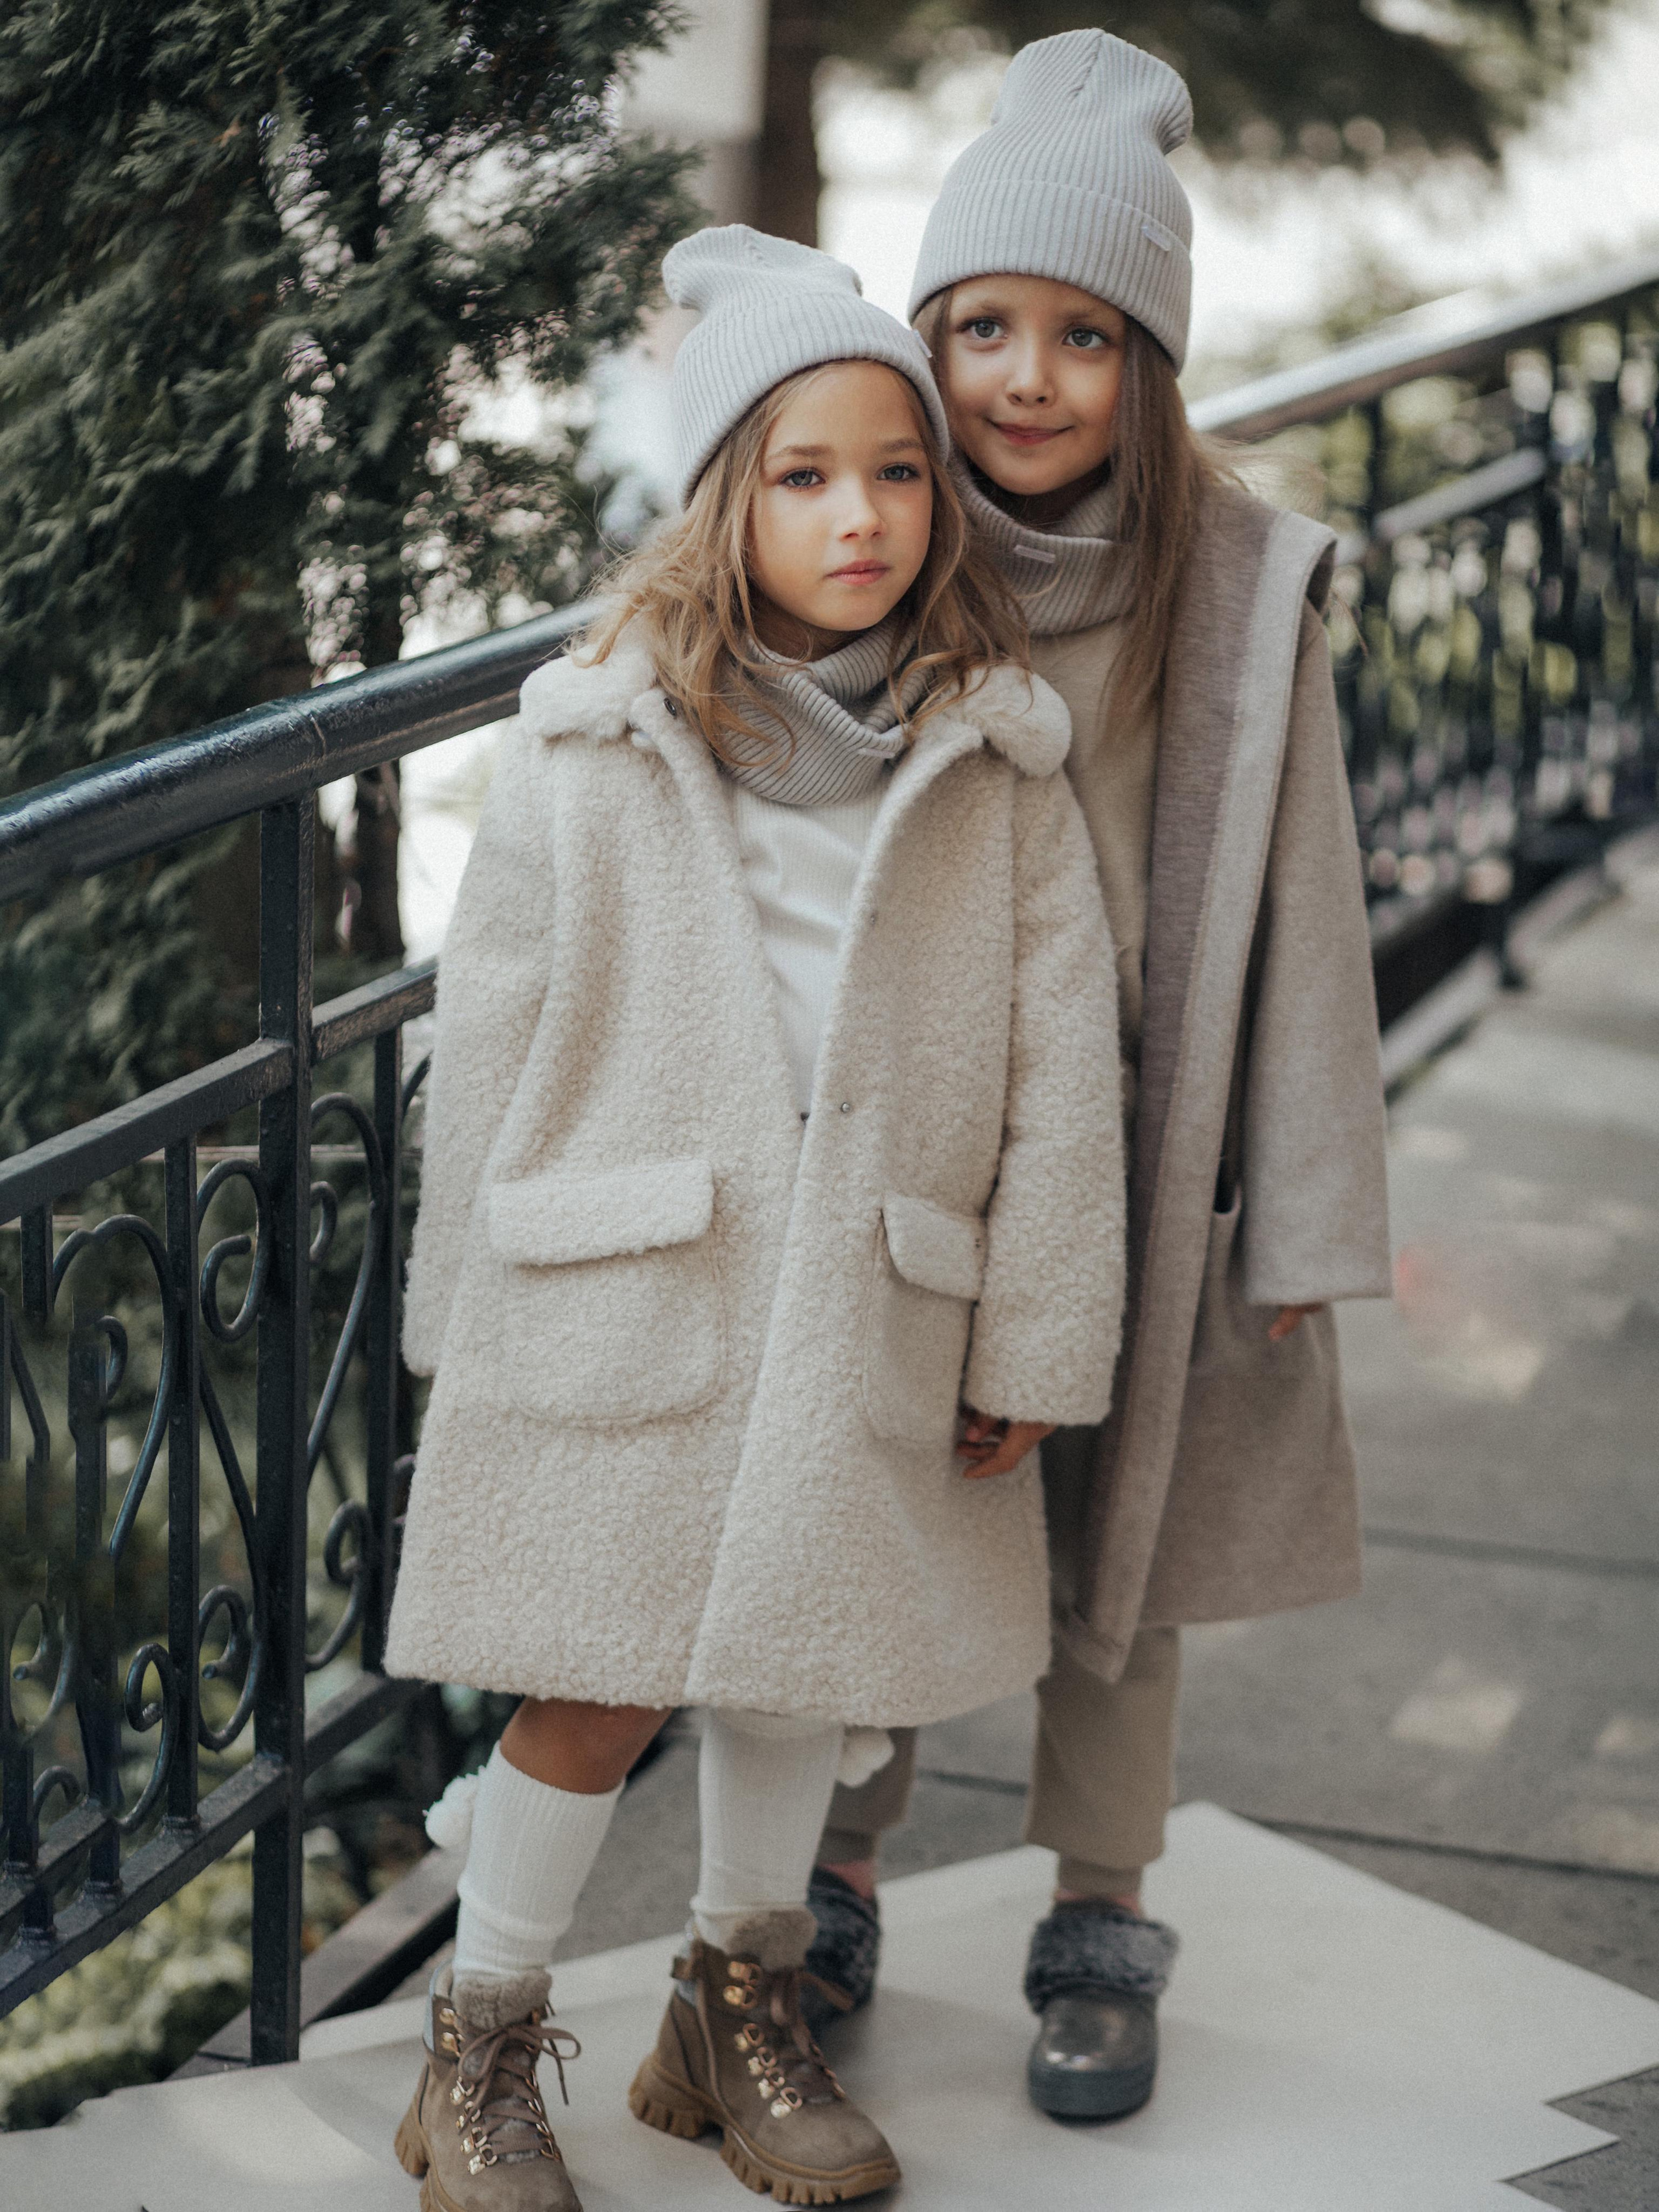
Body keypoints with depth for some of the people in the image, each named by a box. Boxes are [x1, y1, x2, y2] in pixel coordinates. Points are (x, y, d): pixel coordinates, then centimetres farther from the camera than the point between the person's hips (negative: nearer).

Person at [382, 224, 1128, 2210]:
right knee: (602, 1686, 0)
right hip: (625, 1288, -2)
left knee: (811, 1660, 14)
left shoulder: (995, 761, 0)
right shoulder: (590, 743, -4)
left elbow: (1061, 1062, 3)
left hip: (868, 1306, 3)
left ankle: (739, 2010, 36)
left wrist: (1035, 1342, 1)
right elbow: (490, 1038, 2)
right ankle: (480, 2048, 21)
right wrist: (465, 1324, 5)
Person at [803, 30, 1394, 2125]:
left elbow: (1294, 903, -8)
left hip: (1122, 1149, -1)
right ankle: (829, 1900, 32)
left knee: (1109, 1555, 13)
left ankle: (1099, 1933, 30)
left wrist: (1300, 1222, -5)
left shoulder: (1238, 585, -13)